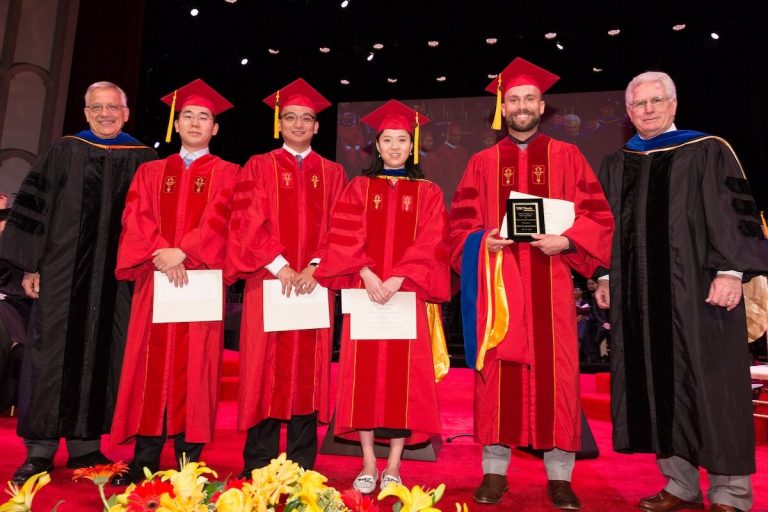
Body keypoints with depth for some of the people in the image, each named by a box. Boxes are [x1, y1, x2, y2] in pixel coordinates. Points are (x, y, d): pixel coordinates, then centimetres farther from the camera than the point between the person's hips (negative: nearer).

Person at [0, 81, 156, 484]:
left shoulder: (143, 159, 7)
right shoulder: (63, 152, 6)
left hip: (117, 277, 1)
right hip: (62, 271, 0)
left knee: (102, 355, 5)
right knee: (52, 353, 1)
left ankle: (85, 444, 18)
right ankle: (40, 450, 12)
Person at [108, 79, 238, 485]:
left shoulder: (227, 174, 9)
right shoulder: (150, 172, 17)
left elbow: (218, 221, -5)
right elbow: (136, 218, 3)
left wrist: (181, 252, -17)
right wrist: (160, 254, -14)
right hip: (156, 279, 3)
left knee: (193, 365, -1)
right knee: (152, 365, 2)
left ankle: (189, 462, 6)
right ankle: (144, 461, 10)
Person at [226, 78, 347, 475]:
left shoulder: (332, 173, 13)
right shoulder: (259, 167, 9)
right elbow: (247, 222, -2)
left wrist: (315, 266, -11)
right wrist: (279, 265, -14)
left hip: (314, 284, 2)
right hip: (268, 281, -1)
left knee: (307, 372, 3)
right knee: (265, 371, 0)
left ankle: (301, 469, 13)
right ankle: (258, 470, 11)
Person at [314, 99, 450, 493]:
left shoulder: (428, 193, 10)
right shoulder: (359, 188, 11)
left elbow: (430, 244, -2)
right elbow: (345, 236, -1)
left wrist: (399, 278, -16)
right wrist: (366, 273, -17)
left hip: (408, 294, 0)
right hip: (365, 291, 1)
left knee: (403, 375, -1)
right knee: (365, 375, 0)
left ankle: (393, 466, 10)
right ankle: (368, 465, 10)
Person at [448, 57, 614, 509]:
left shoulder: (567, 157, 10)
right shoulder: (483, 162, 12)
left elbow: (598, 217, 5)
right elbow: (460, 221, 8)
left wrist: (567, 239, -13)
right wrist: (483, 241, -11)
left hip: (549, 282, 0)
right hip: (496, 279, 1)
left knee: (554, 371, 0)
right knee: (497, 373, 2)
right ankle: (495, 471, 12)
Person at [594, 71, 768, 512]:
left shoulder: (707, 151, 2)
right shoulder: (615, 165, 14)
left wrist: (731, 271, -15)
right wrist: (604, 276, 9)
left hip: (697, 290, -4)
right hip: (639, 294, 4)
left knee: (709, 386, 0)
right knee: (658, 386, 7)